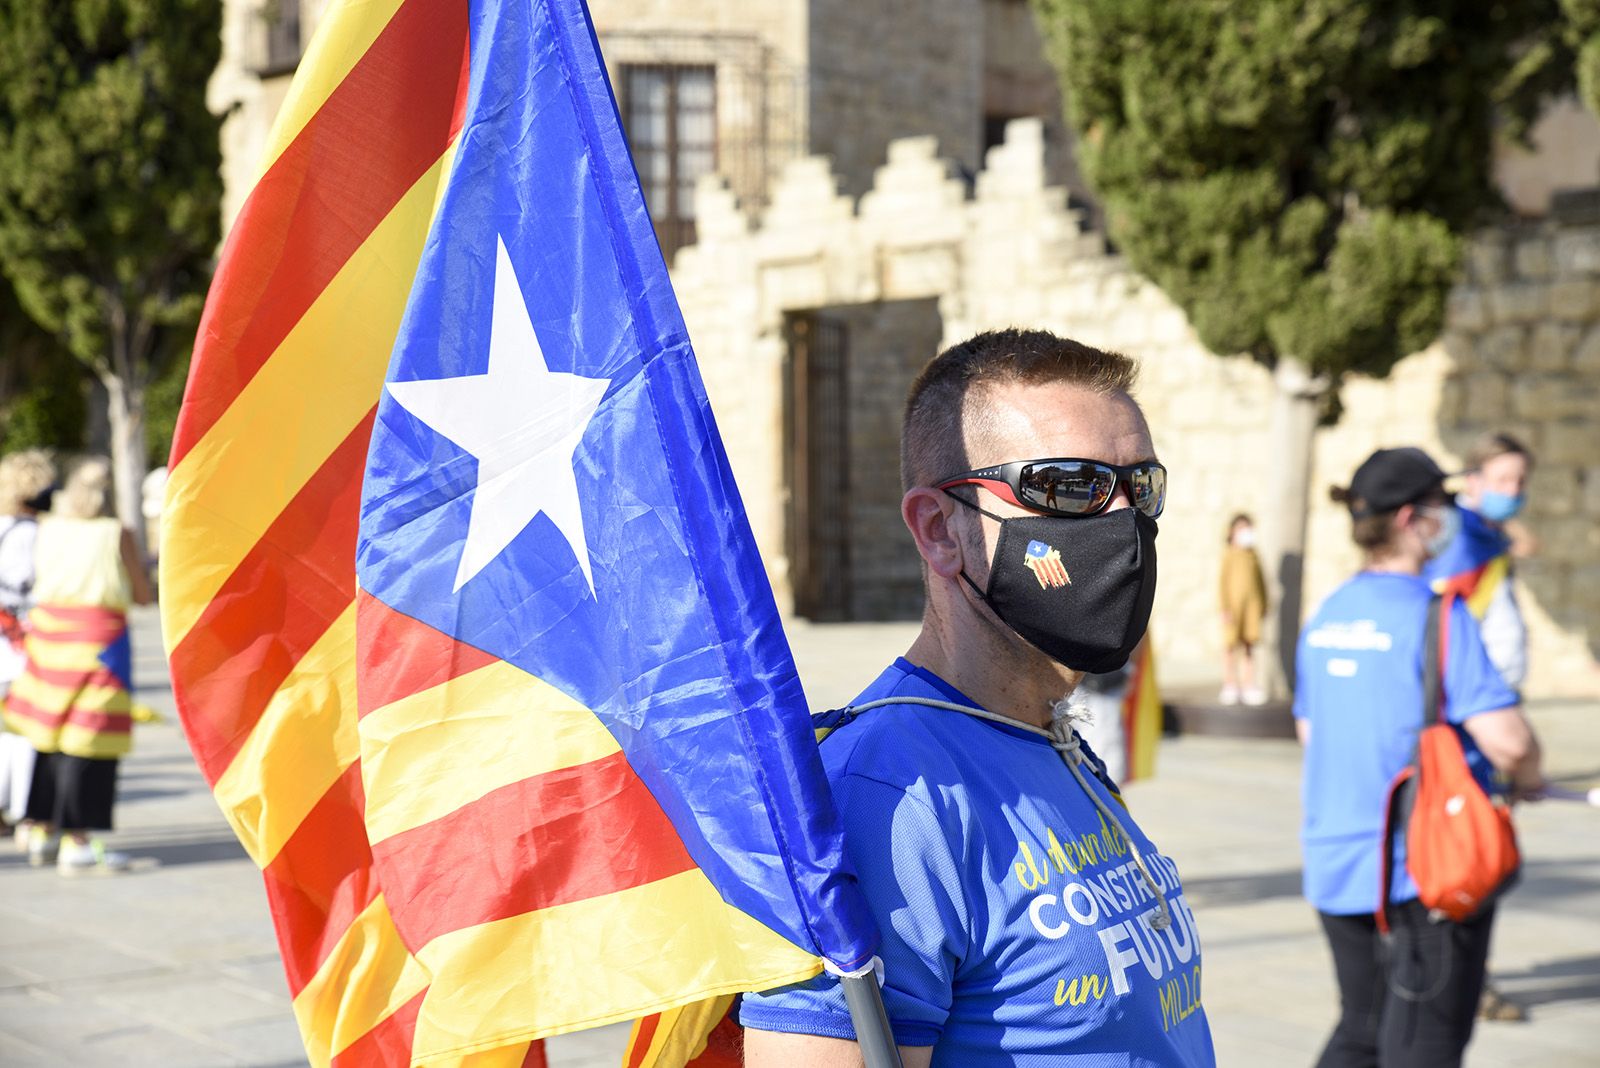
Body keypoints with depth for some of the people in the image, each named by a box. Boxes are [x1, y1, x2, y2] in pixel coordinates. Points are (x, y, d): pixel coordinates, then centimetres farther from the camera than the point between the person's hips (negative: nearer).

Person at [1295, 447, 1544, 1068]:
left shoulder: (1326, 616, 8)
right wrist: (1526, 779, 1)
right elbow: (1508, 740, -20)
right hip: (1428, 862, -7)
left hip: (1335, 862, 7)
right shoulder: (1438, 616, -15)